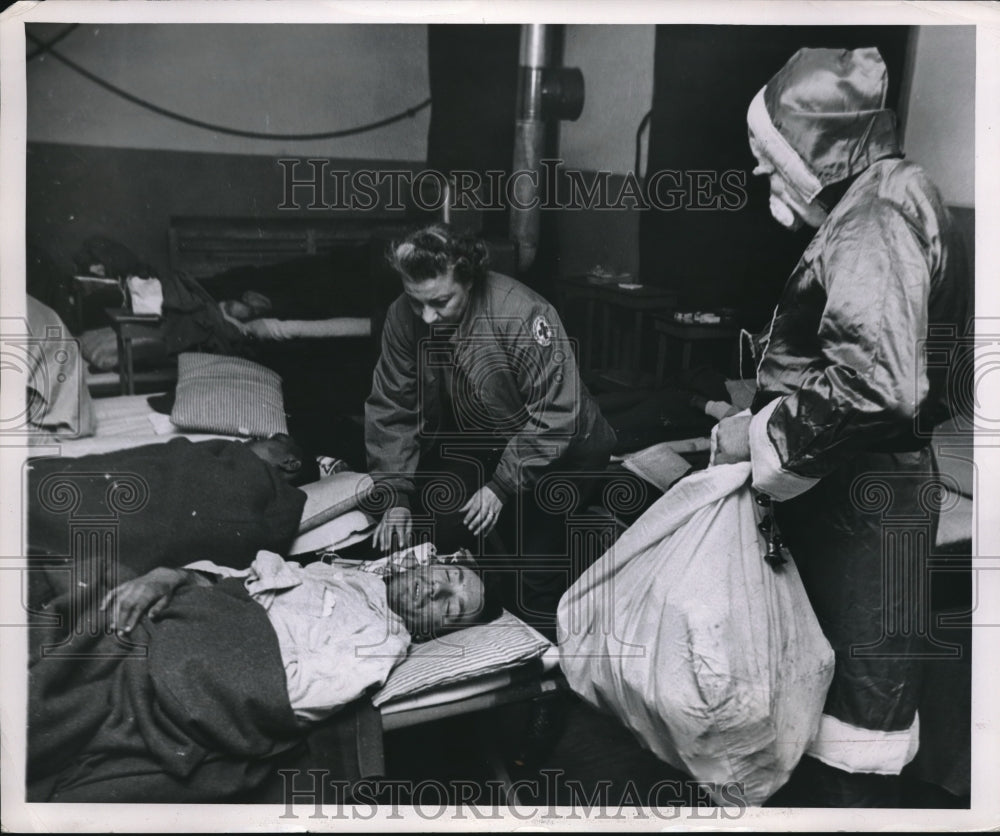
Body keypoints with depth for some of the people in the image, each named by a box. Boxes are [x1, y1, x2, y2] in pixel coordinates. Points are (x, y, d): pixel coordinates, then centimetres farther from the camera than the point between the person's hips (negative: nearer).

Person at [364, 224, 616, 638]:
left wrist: (502, 485, -28)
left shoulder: (523, 315, -32)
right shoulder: (404, 318, -16)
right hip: (476, 440, 5)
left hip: (558, 443, -5)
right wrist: (396, 498, -15)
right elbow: (391, 409, -9)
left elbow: (557, 413, -29)